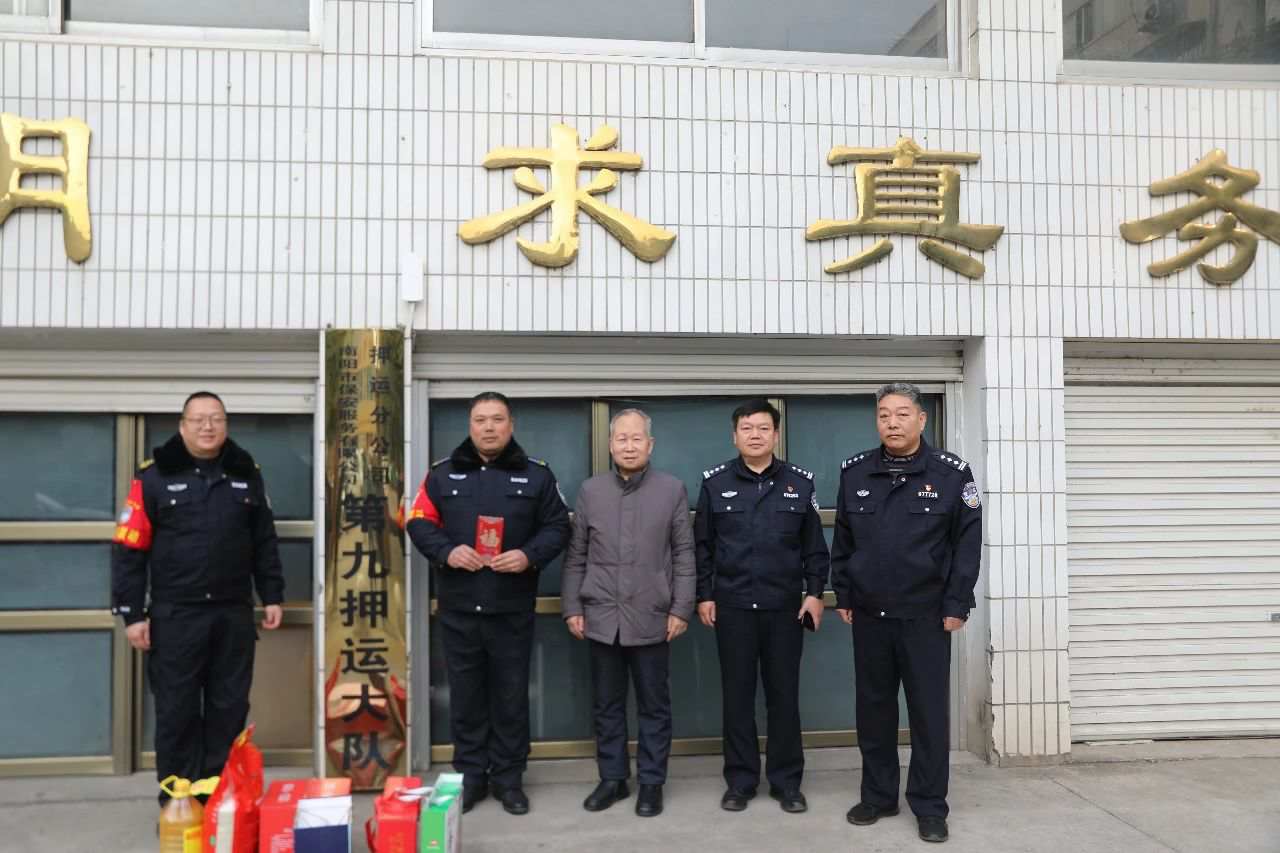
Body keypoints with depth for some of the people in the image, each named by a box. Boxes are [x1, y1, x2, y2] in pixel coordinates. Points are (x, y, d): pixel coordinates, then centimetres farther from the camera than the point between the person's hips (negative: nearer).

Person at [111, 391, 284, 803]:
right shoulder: (154, 476, -3)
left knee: (229, 710, 9)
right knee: (176, 712, 5)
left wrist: (272, 596, 9)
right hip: (174, 616, -3)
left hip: (233, 615, 3)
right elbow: (129, 549, -4)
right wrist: (132, 613, -8)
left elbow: (265, 543, 13)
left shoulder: (246, 474, 8)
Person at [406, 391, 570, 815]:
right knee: (465, 693, 10)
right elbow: (419, 523, 4)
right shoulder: (443, 472, 5)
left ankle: (508, 777, 20)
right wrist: (446, 551, -14)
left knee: (511, 693, 7)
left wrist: (530, 555, -15)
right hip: (458, 606, 1)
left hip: (512, 607, -1)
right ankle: (470, 775, 23)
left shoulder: (536, 474, 2)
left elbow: (557, 526, 3)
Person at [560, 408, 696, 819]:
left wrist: (681, 609, -5)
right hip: (601, 618, 2)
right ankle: (612, 778, 26)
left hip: (652, 619, -2)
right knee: (606, 706, 12)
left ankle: (651, 783, 21)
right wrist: (572, 607, 3)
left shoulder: (673, 489, 0)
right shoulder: (590, 491, 5)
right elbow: (576, 556, 7)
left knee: (654, 707, 8)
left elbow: (683, 555, 0)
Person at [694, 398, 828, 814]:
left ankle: (787, 782, 19)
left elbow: (814, 546, 7)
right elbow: (702, 545, 5)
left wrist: (815, 592, 0)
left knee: (784, 695, 7)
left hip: (785, 606, 0)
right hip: (732, 606, 0)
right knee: (737, 695, 7)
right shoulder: (715, 482, 2)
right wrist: (704, 595, 1)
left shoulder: (800, 482, 4)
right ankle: (740, 781, 18)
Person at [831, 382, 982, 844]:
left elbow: (968, 543, -5)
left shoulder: (952, 473, -5)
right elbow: (842, 541, 9)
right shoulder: (854, 472, 3)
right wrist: (843, 596, 7)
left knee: (929, 712, 4)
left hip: (927, 615, -3)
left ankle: (929, 806, 18)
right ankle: (877, 796, 26)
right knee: (873, 709, 12)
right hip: (869, 615, 3)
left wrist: (956, 605, -8)